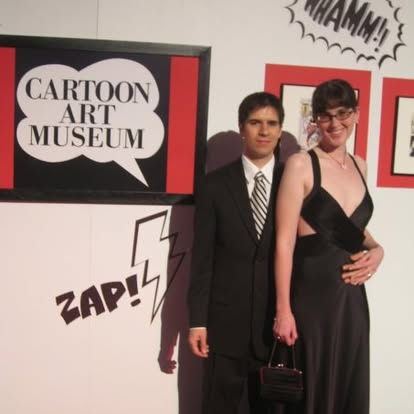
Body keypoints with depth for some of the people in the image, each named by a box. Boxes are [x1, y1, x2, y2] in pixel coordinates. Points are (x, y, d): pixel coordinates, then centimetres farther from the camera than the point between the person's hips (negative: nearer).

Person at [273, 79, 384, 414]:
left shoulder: (359, 166, 9)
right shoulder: (301, 164, -11)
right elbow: (285, 241, -14)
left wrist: (377, 249, 0)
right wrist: (283, 309, -16)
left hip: (353, 296, 6)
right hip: (312, 295, -6)